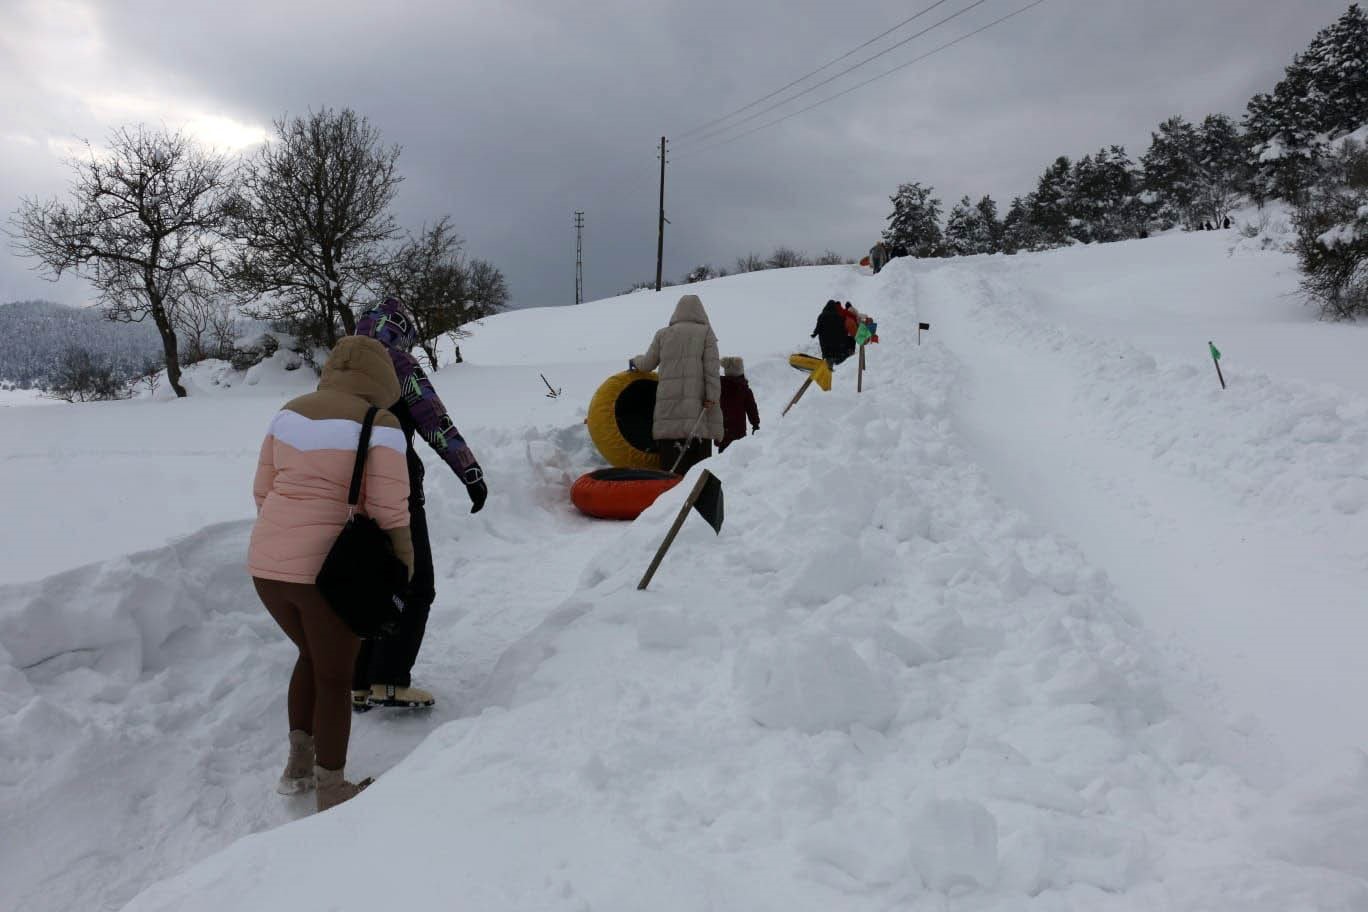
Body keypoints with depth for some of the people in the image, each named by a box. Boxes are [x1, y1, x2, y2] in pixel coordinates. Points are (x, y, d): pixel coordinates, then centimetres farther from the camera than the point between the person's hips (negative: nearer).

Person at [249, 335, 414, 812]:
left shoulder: (292, 411, 8)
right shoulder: (379, 426, -11)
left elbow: (264, 490, 13)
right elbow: (390, 512, -13)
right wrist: (405, 564, 2)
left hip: (267, 563, 6)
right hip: (329, 571, -6)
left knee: (314, 655, 28)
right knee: (335, 677, 12)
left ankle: (298, 764, 33)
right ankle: (331, 793, 24)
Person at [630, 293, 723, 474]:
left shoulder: (663, 334, 13)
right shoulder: (705, 332, 6)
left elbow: (648, 364, 22)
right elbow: (712, 368, -3)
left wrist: (635, 361, 43)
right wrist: (712, 397, -5)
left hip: (668, 401, 2)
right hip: (697, 402, -2)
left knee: (670, 464, 0)